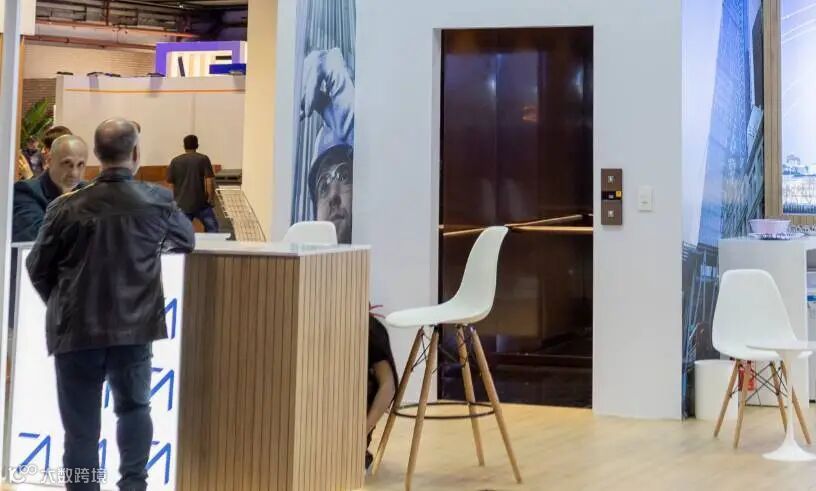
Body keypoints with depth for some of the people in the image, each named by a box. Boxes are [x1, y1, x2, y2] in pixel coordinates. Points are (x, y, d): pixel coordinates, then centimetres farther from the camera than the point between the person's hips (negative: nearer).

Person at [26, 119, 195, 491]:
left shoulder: (67, 207, -8)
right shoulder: (158, 201, -5)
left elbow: (37, 267, 2)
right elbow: (187, 241, 14)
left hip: (77, 331, -1)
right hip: (135, 328, 1)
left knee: (81, 425, 7)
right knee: (134, 407, 21)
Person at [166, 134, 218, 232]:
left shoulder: (175, 161, 5)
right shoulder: (203, 159, -4)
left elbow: (170, 183, 6)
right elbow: (209, 180, -11)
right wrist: (211, 198, -2)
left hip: (182, 204, 2)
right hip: (201, 203, -2)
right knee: (212, 227, 14)